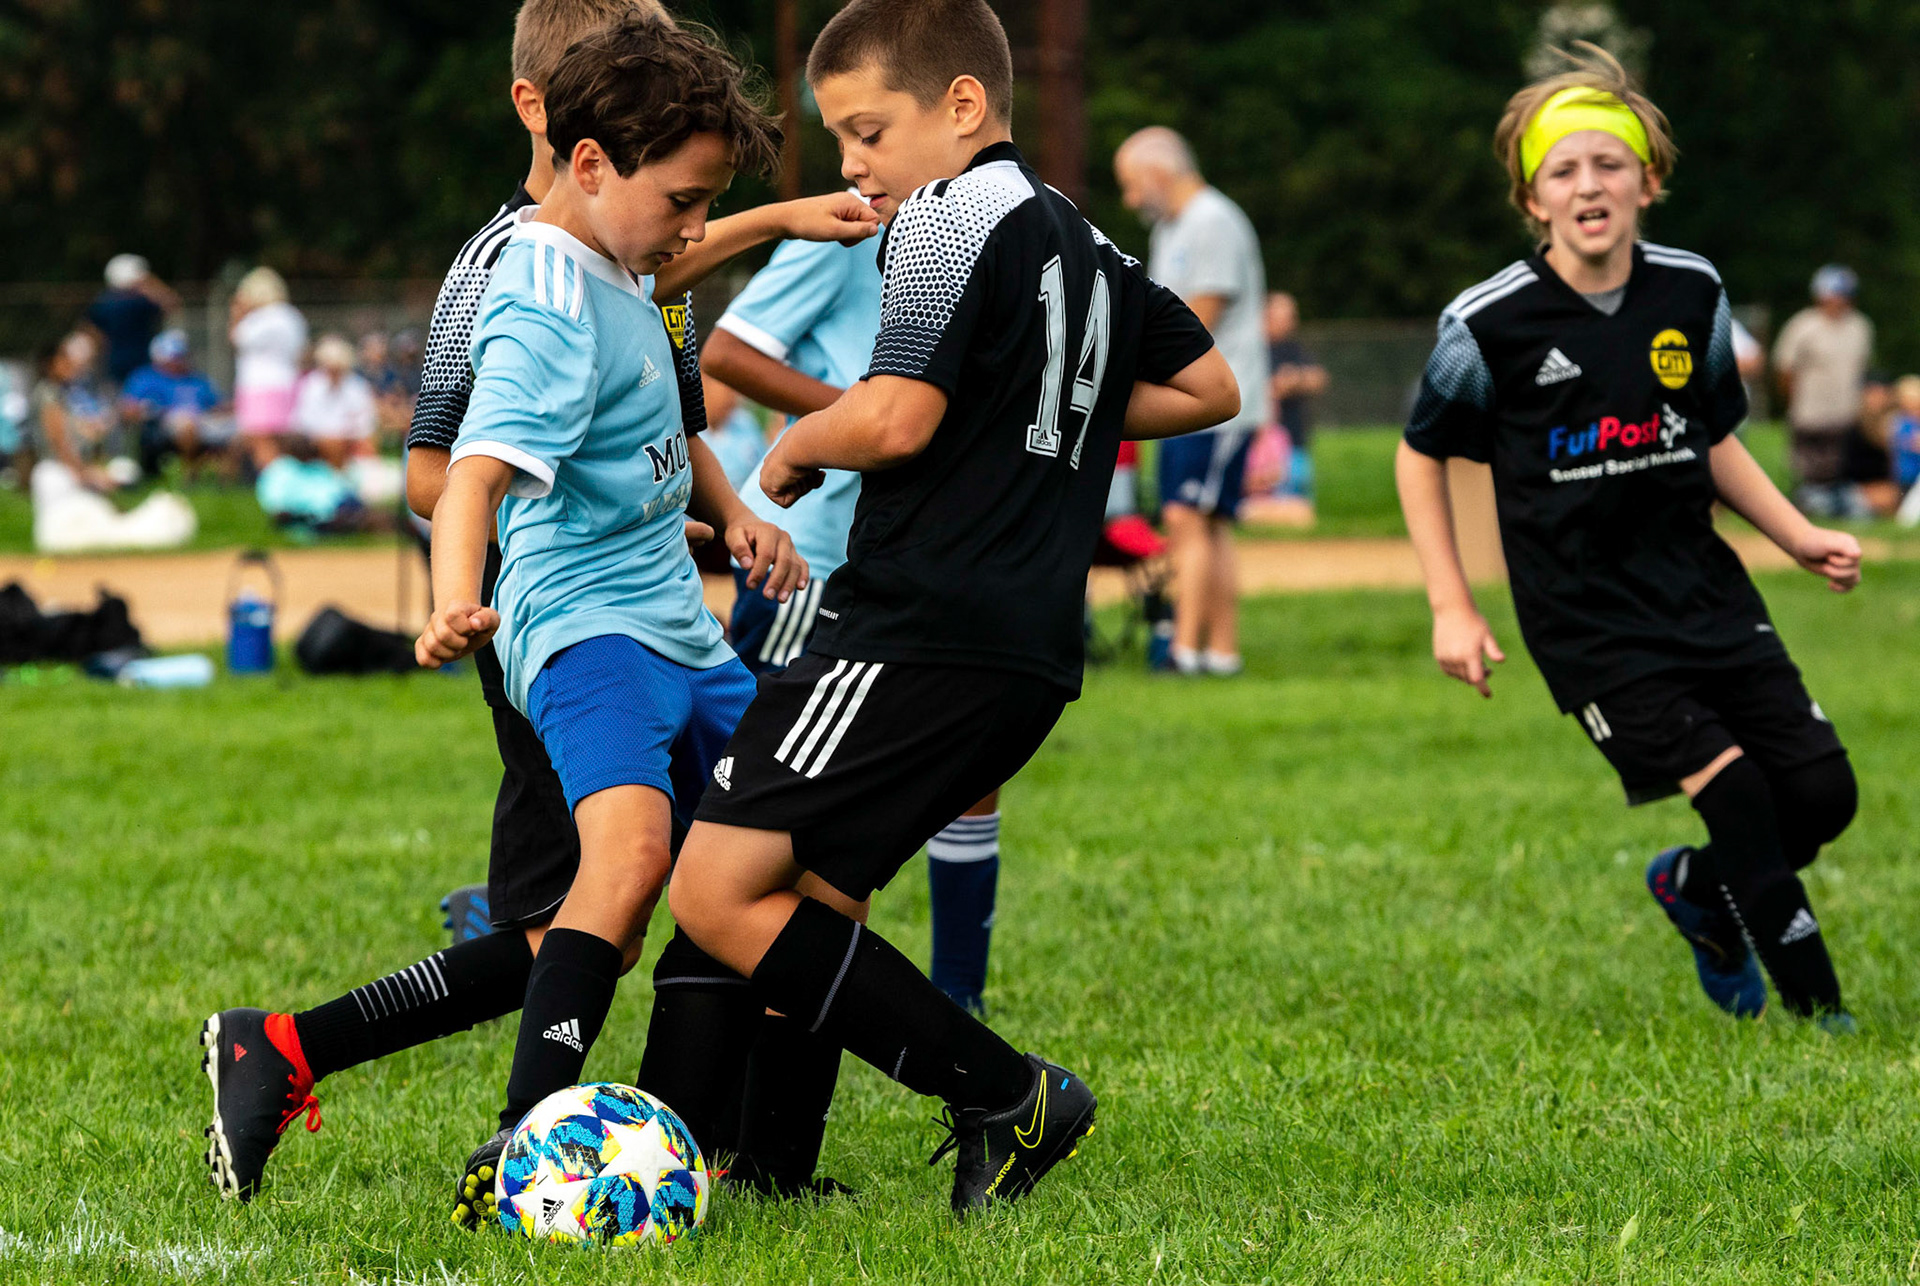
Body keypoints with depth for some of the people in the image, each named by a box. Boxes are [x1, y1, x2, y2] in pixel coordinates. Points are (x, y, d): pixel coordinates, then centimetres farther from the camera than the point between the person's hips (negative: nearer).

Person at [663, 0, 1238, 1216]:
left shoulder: (952, 215, -8)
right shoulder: (1083, 240, 19)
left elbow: (895, 420, -18)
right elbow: (1210, 386, 29)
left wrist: (797, 446, 2)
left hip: (923, 639, -10)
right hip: (1032, 653, 10)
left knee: (721, 892, -14)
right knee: (797, 901, 13)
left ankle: (1004, 1092, -14)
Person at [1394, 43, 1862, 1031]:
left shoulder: (1692, 294, 2)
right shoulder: (1490, 323, -10)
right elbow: (1421, 456, 4)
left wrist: (1800, 538, 4)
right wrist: (1451, 608, -1)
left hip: (1703, 591, 5)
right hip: (1587, 616, -5)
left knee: (1821, 791, -2)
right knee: (1735, 793, -16)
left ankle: (1699, 890, 29)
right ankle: (1818, 1018, 0)